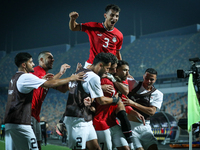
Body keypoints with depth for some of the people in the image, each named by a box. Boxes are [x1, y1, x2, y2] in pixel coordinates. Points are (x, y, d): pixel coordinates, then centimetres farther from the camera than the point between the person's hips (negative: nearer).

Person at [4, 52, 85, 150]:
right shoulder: (26, 77, -10)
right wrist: (71, 78, -4)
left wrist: (41, 80, 28)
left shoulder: (14, 78, 17)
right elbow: (51, 84, -13)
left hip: (9, 123, 9)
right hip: (20, 123, -9)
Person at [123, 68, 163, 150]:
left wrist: (133, 103, -17)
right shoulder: (134, 84, 6)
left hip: (145, 127, 2)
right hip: (130, 125, -2)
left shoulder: (158, 94, 7)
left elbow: (152, 111, -8)